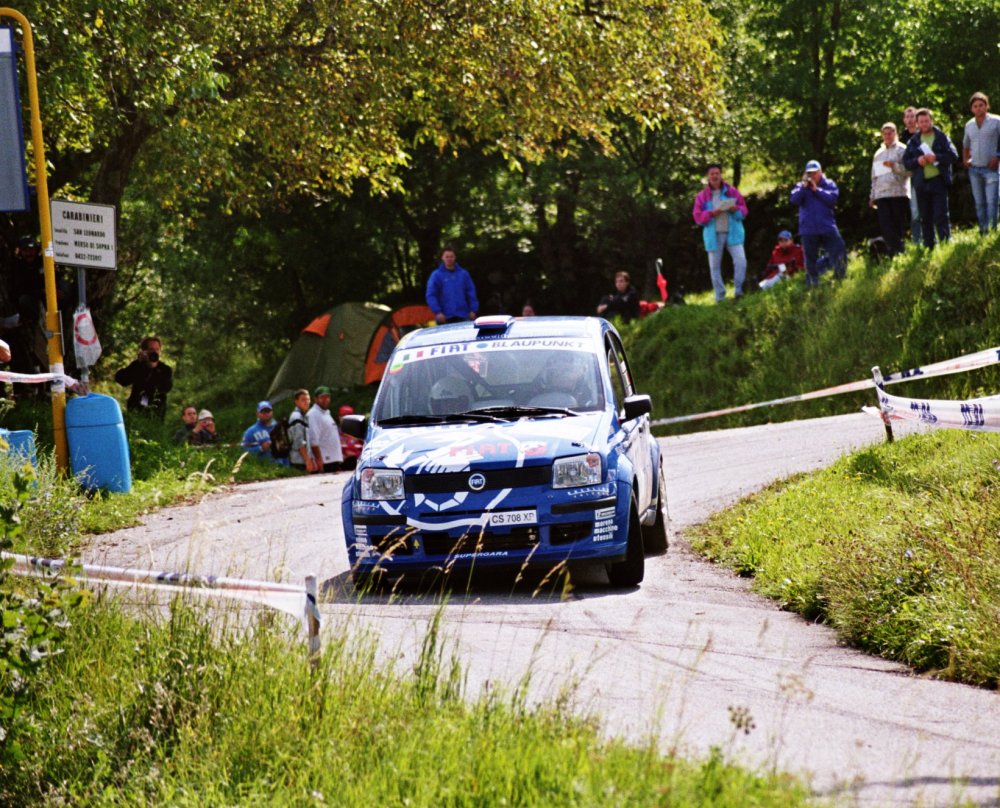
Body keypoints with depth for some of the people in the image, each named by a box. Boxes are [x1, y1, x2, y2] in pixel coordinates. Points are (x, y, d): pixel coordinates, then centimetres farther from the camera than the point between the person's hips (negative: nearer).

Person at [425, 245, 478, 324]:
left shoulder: (463, 274, 9)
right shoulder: (436, 275, 1)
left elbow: (471, 293, 11)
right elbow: (431, 296, -4)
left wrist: (473, 310, 3)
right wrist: (437, 312, -14)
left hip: (462, 317, 2)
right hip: (445, 317, -2)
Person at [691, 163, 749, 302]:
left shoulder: (732, 191, 6)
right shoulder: (702, 196, 4)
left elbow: (743, 209, 7)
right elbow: (697, 216, 0)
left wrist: (736, 209, -15)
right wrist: (711, 214, -16)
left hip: (733, 233, 0)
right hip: (713, 235, 0)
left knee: (740, 261, -15)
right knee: (714, 266, 3)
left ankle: (738, 289, -1)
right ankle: (720, 296, 11)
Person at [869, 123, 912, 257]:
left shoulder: (902, 150, 4)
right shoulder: (878, 154, 22)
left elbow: (908, 170, -5)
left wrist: (894, 165, -18)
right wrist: (872, 196, 21)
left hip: (899, 193, -4)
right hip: (881, 194, 4)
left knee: (899, 226, -1)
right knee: (885, 226, -9)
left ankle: (899, 253, 3)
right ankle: (893, 252, -13)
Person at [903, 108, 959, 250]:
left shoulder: (942, 138, 3)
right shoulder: (913, 141, 12)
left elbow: (953, 156, -4)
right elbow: (905, 161, 8)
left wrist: (936, 157, -17)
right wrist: (917, 161, -11)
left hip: (938, 181, -4)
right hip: (921, 184, 4)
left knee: (941, 217, -9)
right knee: (925, 219, 7)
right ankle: (929, 248, 12)